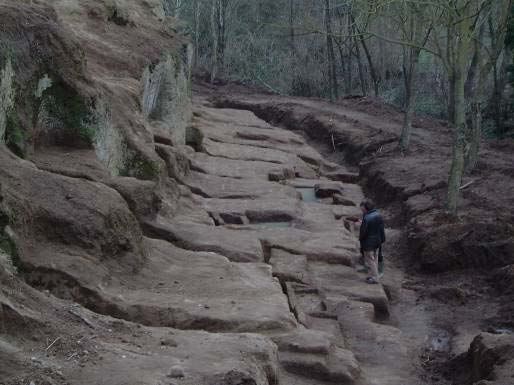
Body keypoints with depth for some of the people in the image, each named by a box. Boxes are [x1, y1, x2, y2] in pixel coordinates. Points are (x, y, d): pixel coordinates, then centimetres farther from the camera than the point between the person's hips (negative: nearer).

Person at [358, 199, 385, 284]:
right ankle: (374, 275, 30)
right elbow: (382, 229, 7)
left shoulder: (367, 218, -26)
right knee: (375, 259, 19)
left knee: (370, 260, 4)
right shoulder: (378, 215, 0)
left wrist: (360, 239, -1)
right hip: (377, 241, 8)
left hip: (369, 243, -8)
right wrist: (382, 240, 15)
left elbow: (363, 232, -20)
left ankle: (375, 278, 8)